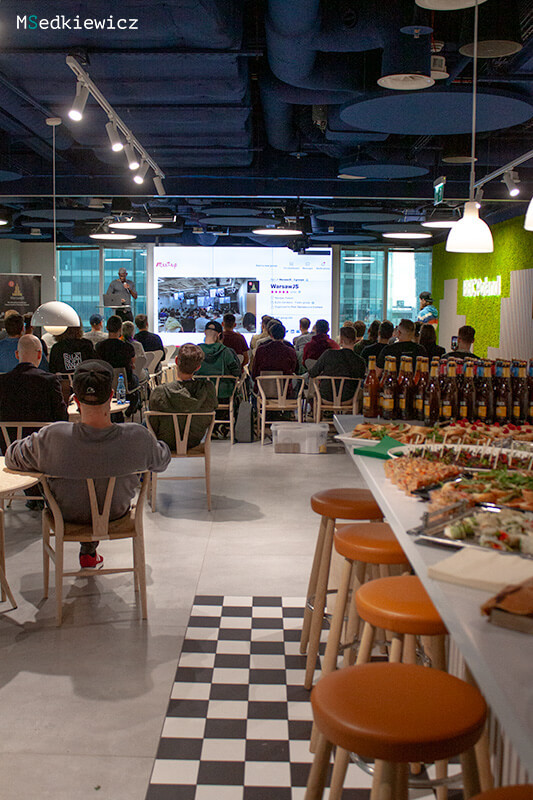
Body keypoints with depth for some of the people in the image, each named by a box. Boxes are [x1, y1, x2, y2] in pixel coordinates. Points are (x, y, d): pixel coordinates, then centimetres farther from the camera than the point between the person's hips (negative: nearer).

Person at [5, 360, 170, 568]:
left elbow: (12, 458, -13)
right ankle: (88, 552, 47)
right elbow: (161, 461, -9)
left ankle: (88, 554, 49)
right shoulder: (137, 437, -31)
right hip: (116, 512, 1)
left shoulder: (52, 437, -33)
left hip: (68, 515, 0)